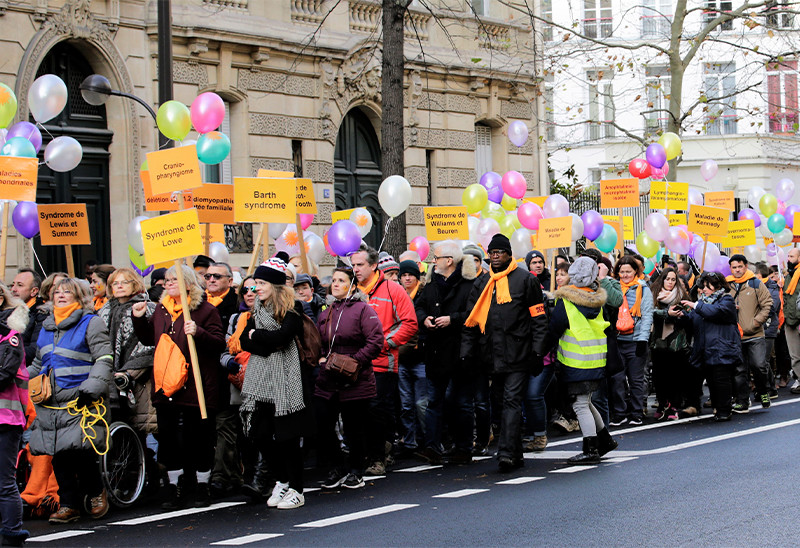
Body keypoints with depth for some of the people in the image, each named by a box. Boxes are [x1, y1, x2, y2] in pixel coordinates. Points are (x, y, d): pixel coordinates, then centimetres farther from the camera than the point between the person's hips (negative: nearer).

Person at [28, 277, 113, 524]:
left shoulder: (91, 323, 0)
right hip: (51, 404, 6)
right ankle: (69, 504, 11)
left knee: (81, 452, -15)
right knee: (59, 456, 3)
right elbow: (38, 365, 31)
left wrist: (90, 389, -17)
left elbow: (104, 360, -7)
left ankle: (96, 493, 8)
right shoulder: (47, 328, 20)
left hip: (80, 402, -6)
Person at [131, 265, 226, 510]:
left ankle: (203, 485, 17)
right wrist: (139, 319, 9)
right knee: (168, 439, 9)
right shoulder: (161, 310, 13)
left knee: (199, 438, 3)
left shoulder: (206, 310, -6)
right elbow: (149, 339, 23)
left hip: (195, 386, -6)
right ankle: (175, 487, 20)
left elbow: (219, 343, -12)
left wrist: (198, 332, -27)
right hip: (165, 386, 6)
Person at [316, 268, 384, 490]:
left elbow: (376, 341, -12)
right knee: (322, 425, 1)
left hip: (355, 381, -6)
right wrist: (320, 358, 6)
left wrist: (354, 361, -17)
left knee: (354, 428, 3)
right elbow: (316, 342, 26)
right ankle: (336, 469, 17)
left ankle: (355, 471, 19)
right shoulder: (325, 313, 15)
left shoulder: (363, 310, -5)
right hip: (327, 380, 6)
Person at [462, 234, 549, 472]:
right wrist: (466, 353, 8)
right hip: (493, 356, 5)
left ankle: (507, 452, -19)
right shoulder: (481, 285, 15)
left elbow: (538, 318, 0)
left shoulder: (525, 280, 2)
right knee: (508, 402, 10)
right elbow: (471, 322, 17)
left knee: (512, 401, -11)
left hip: (517, 353, -5)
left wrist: (537, 351, -8)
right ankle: (516, 454, 16)